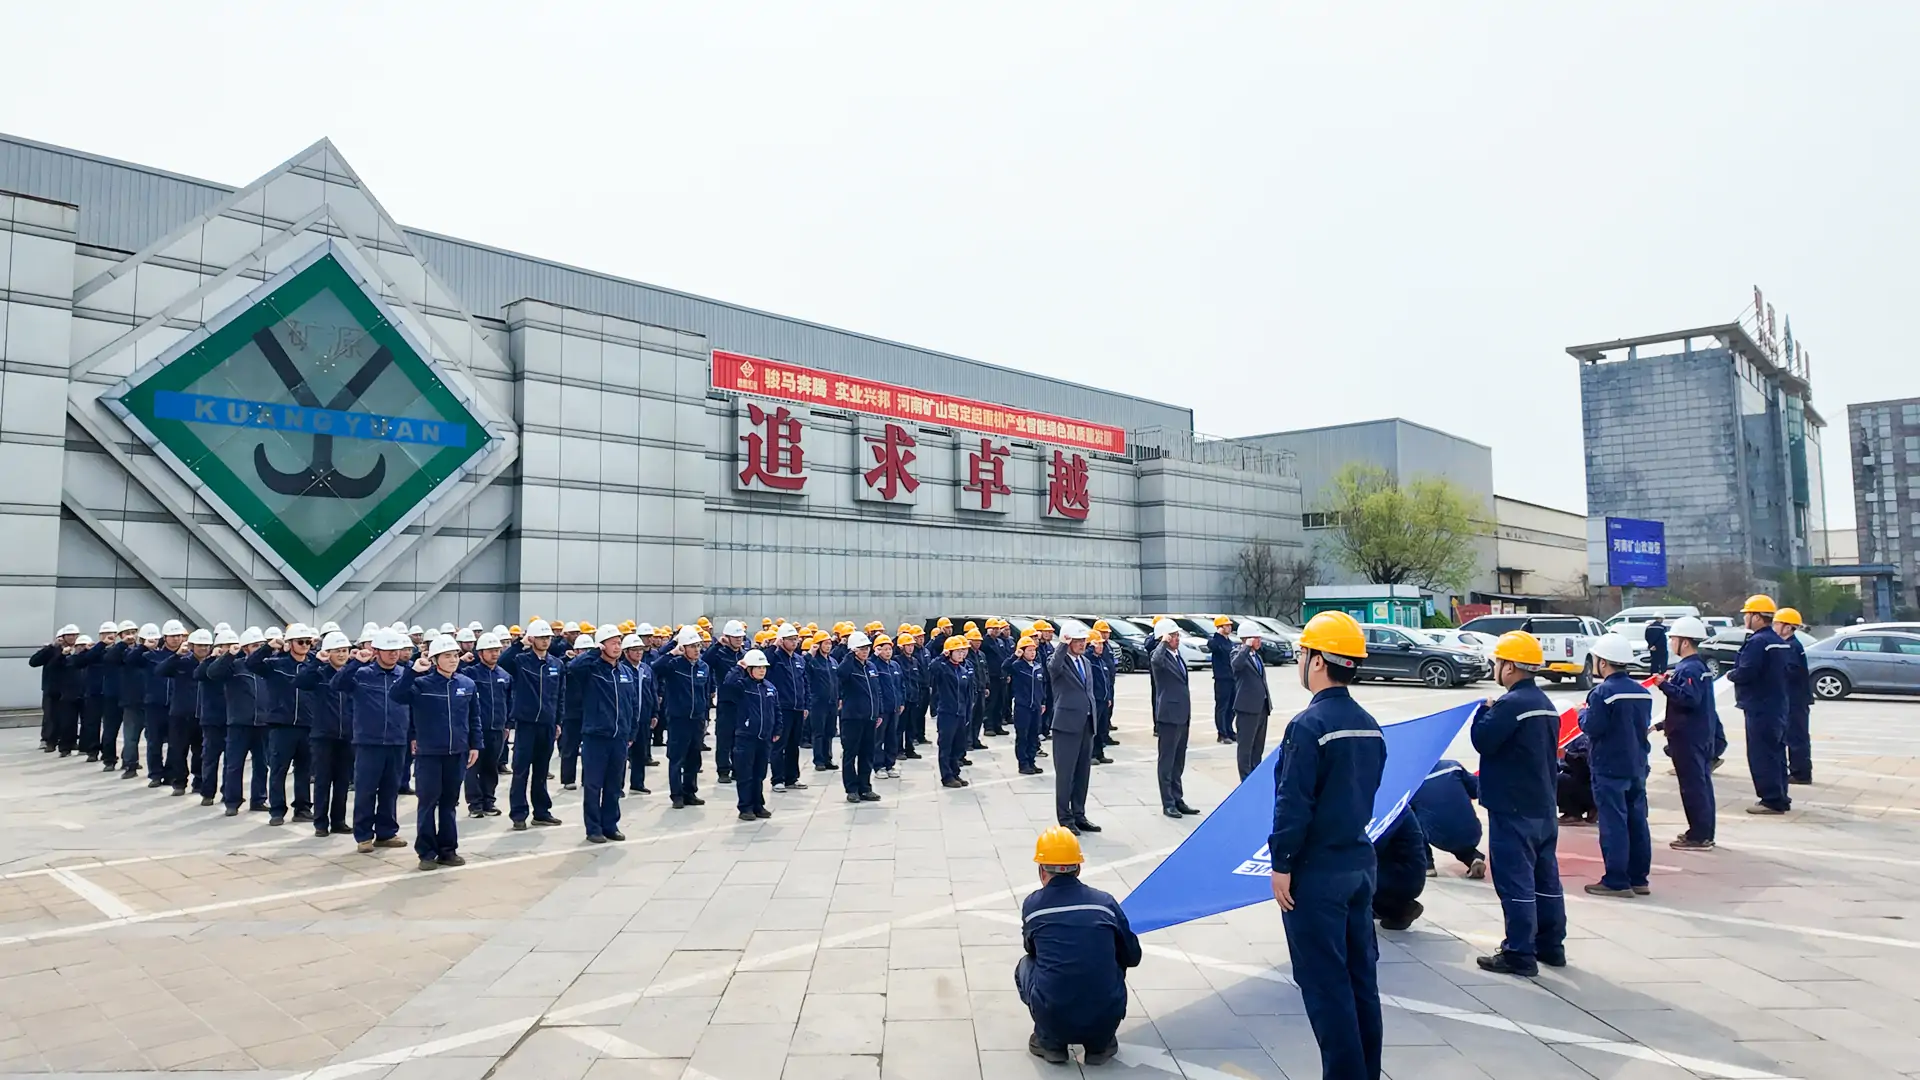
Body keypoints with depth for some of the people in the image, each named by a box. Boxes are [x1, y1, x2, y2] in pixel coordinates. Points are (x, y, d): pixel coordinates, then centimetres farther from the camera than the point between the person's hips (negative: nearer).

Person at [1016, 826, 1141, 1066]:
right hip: (1106, 1020, 1)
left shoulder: (1032, 904, 2)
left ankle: (1050, 1043, 16)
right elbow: (1132, 958, 15)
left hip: (1053, 1020, -1)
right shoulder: (1105, 902, 3)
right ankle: (1101, 1043, 21)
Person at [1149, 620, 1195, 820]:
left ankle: (1178, 799, 24)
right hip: (1168, 715, -9)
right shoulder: (1160, 655, -13)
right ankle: (1168, 804, 6)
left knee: (1178, 762, 16)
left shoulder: (1177, 655, 14)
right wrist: (1163, 643, -27)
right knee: (1166, 761, 0)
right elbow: (1156, 661, -40)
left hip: (1182, 715, 9)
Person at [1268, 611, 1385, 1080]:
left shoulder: (1309, 725, -19)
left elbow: (1293, 804, -20)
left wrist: (1281, 866, -12)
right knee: (1361, 974, 16)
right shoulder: (1369, 725, 6)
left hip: (1317, 871, -8)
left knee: (1324, 983, 2)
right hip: (1360, 862, 8)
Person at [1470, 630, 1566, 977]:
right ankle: (1551, 946, 25)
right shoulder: (1546, 704, 12)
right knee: (1546, 879, 15)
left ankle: (1520, 954, -1)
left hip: (1513, 810, -9)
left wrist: (1484, 711, -2)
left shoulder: (1511, 704, -19)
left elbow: (1483, 741, -17)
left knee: (1515, 882, -4)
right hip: (1543, 807, 10)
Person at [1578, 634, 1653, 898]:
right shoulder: (1642, 691, 6)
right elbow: (1644, 724, 14)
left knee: (1613, 824, -3)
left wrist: (1582, 713, 0)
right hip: (1637, 767, 7)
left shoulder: (1602, 693, -16)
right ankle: (1638, 879, 18)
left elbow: (1592, 727, -18)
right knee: (1637, 822, 11)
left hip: (1610, 769, -7)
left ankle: (1616, 881, -1)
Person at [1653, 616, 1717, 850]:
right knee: (1702, 784, 14)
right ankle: (1704, 833, 22)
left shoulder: (1689, 669, -19)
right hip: (1701, 734, 11)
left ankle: (1699, 836, -2)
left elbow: (1689, 698, -29)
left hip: (1687, 737, -11)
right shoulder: (1701, 666, 14)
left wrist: (1664, 685, -25)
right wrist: (1672, 680, 14)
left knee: (1692, 786, -6)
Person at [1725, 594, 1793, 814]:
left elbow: (1745, 673, -26)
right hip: (1777, 705, 10)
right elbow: (1784, 671, 18)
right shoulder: (1780, 642, 13)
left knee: (1761, 754, -5)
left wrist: (1731, 675, -5)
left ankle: (1772, 800, -4)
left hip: (1760, 707, -10)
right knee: (1776, 751, 16)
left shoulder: (1757, 642, -18)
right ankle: (1780, 797, 23)